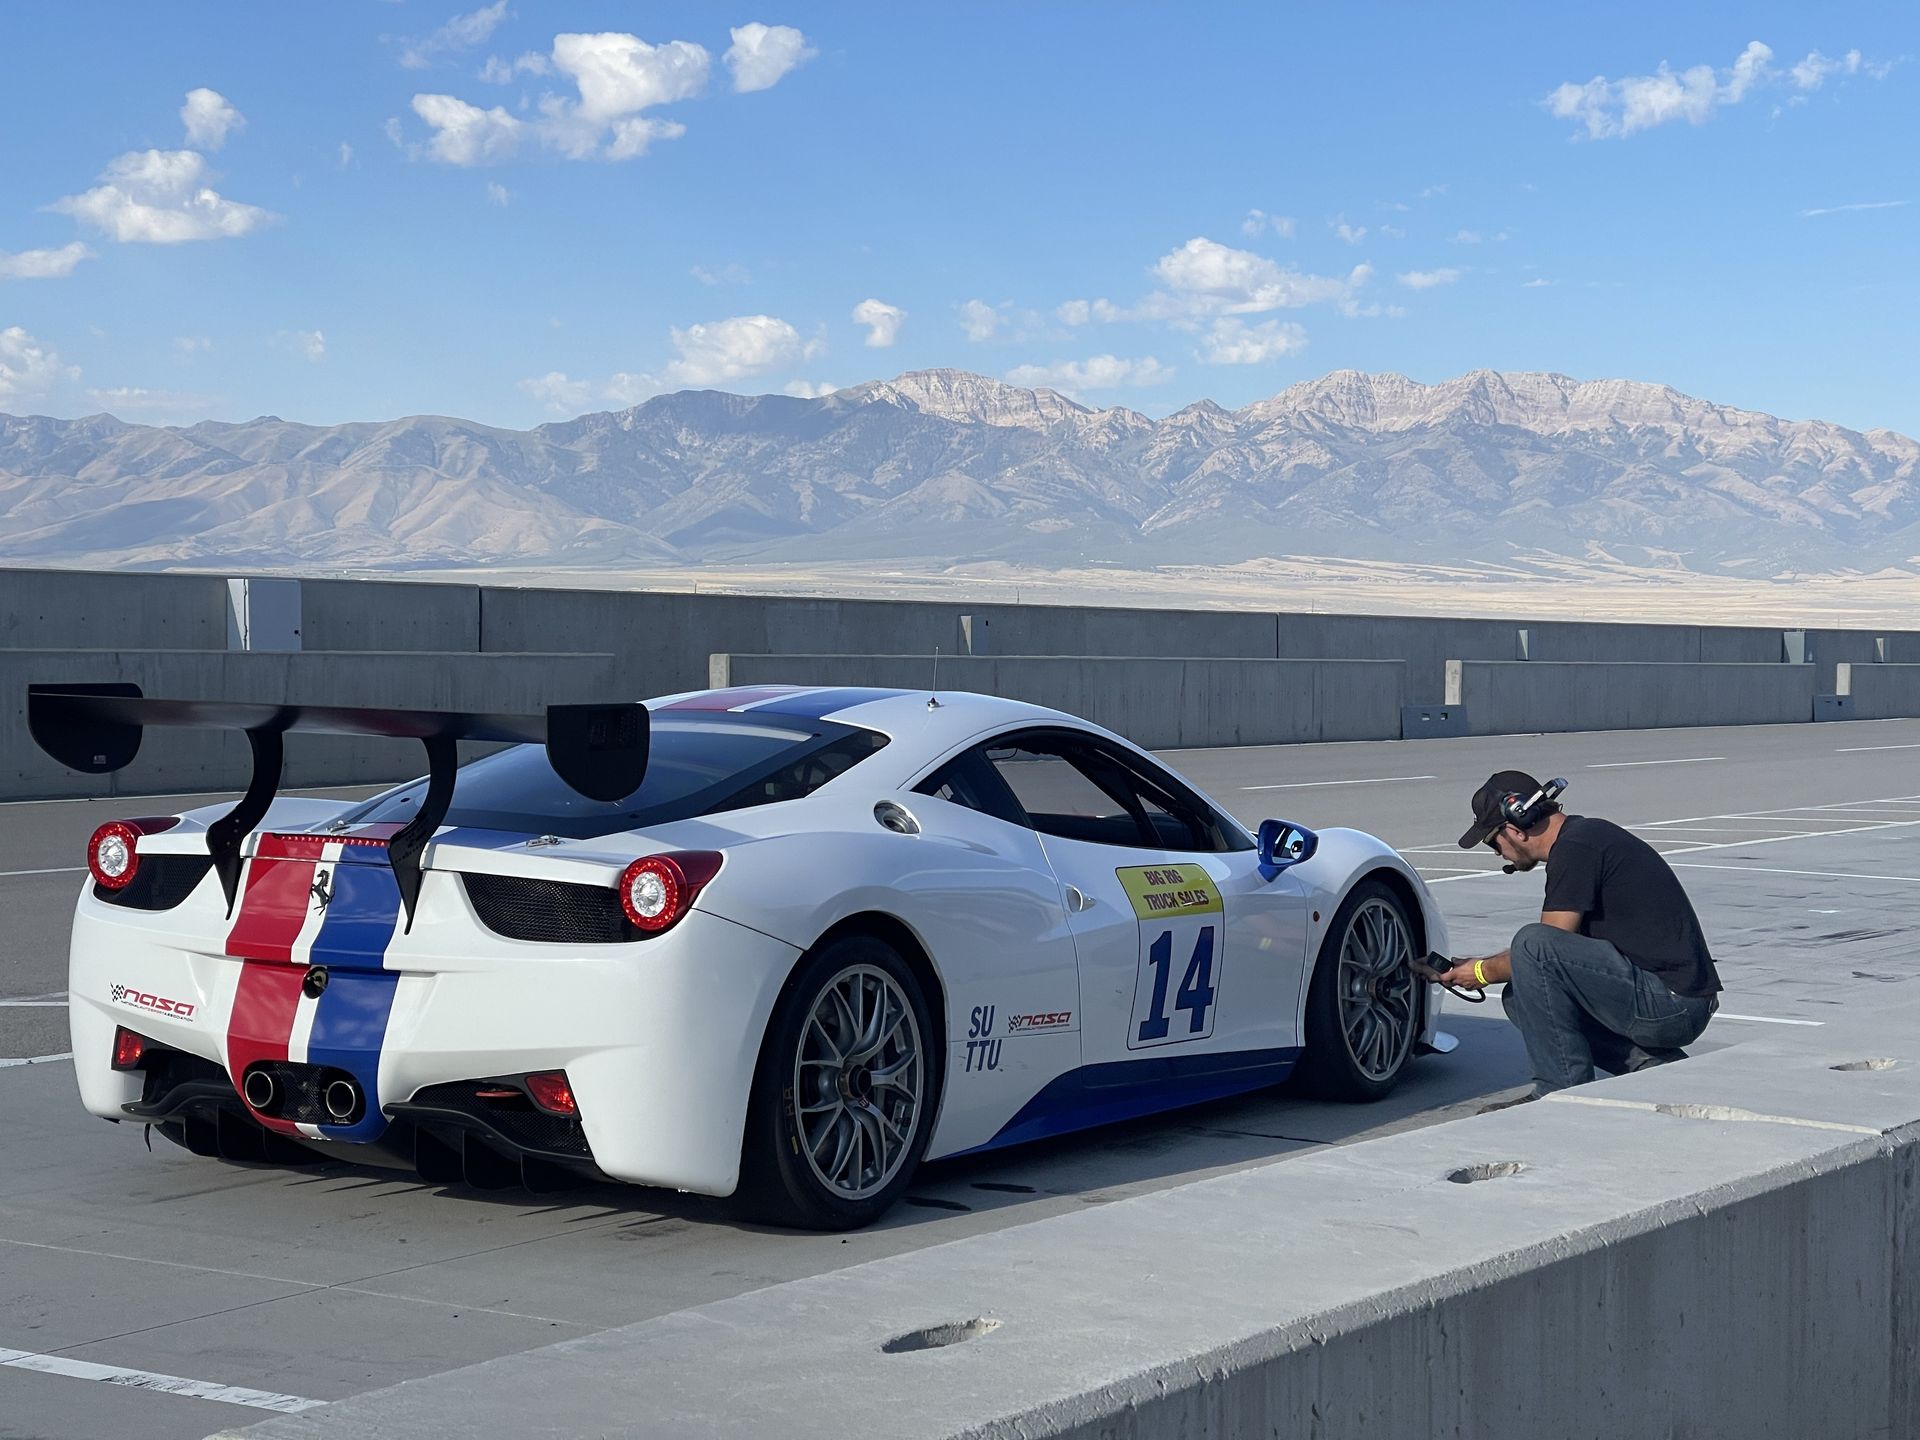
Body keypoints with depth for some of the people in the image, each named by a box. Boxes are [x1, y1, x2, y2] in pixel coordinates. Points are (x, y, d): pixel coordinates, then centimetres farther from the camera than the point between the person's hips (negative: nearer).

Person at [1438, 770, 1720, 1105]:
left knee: (1534, 946, -20)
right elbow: (1562, 947, 27)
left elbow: (1543, 948, -12)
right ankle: (1651, 1066, 6)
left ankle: (1563, 1092, -11)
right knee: (1521, 997, 13)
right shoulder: (1586, 835, 17)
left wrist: (1484, 972, 6)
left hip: (1670, 1005, -10)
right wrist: (1483, 964, 24)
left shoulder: (1575, 849, -14)